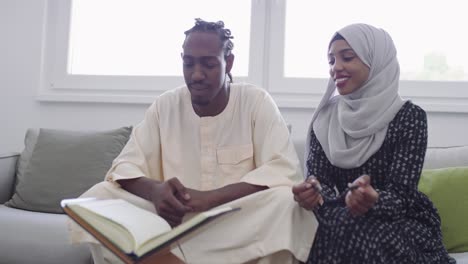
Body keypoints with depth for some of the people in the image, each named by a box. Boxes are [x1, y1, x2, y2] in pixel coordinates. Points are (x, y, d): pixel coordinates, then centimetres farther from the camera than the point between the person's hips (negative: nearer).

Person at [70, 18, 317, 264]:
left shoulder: (257, 101, -5)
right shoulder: (165, 105, 3)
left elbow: (285, 170, -15)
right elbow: (126, 166, -1)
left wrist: (211, 197, -27)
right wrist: (155, 190, -25)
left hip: (240, 222, -1)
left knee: (285, 201, -32)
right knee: (98, 195, -17)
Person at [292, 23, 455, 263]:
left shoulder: (409, 116, -8)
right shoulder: (325, 118, 2)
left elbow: (401, 196, -14)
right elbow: (318, 180, -4)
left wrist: (373, 200, -37)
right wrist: (311, 194, -28)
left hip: (400, 223, -2)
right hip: (343, 220, 2)